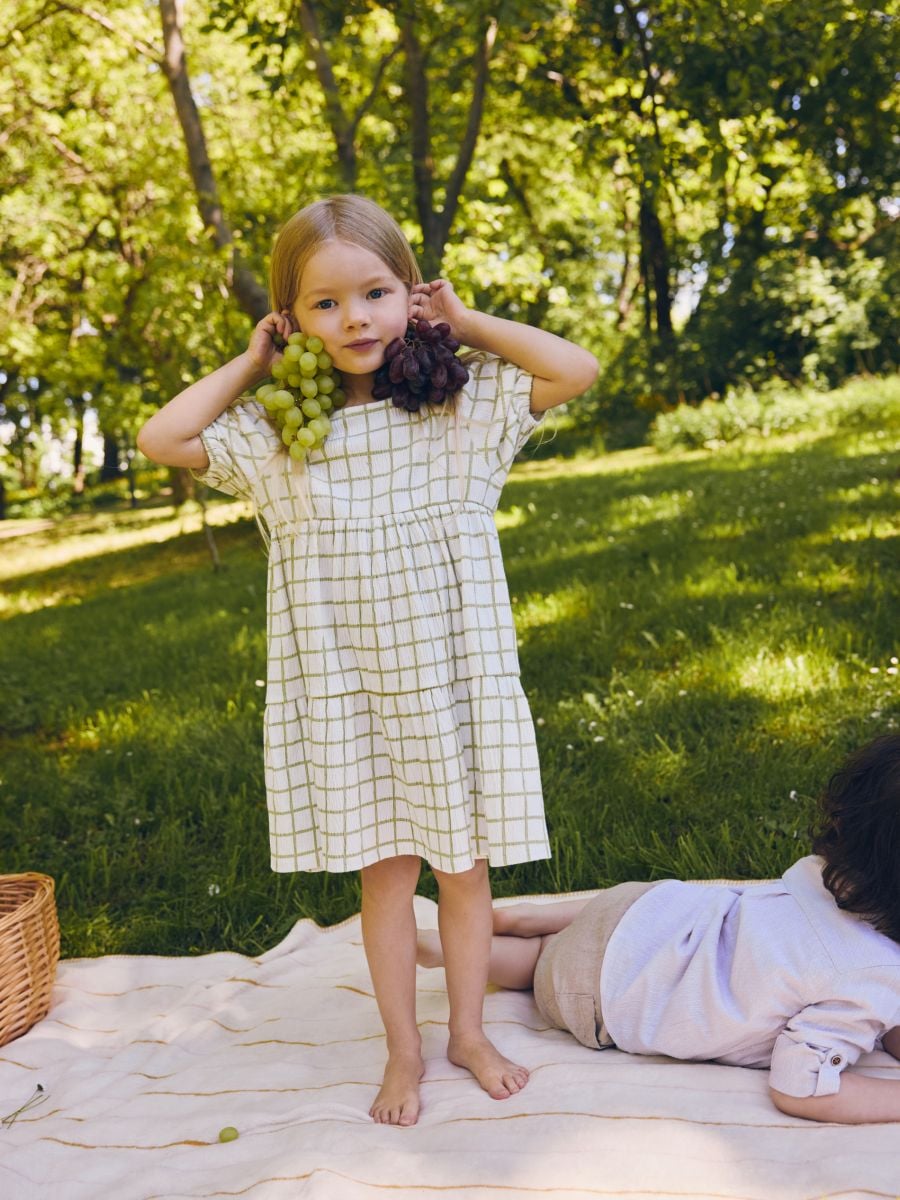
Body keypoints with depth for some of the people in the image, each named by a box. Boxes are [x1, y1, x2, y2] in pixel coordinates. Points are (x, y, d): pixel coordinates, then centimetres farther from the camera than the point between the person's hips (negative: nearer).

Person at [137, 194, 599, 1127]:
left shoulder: (464, 403, -1)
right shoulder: (275, 431, 1)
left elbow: (577, 370, -8)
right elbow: (160, 439, -4)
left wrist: (470, 324, -3)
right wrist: (250, 366, -1)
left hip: (452, 678, 0)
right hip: (345, 691, 1)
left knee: (464, 865, 12)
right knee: (384, 871, 11)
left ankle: (469, 1032, 34)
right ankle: (403, 1050, 30)